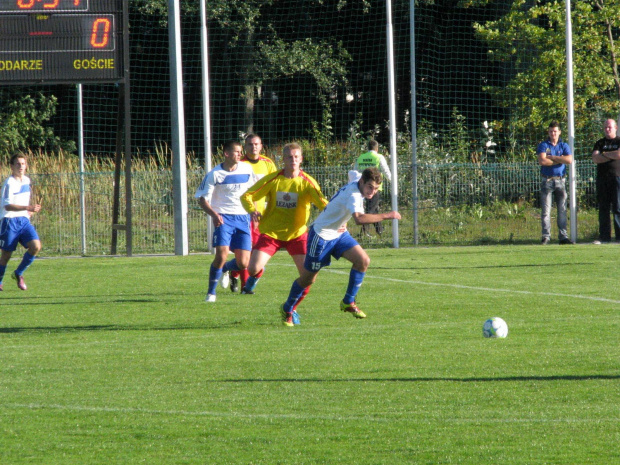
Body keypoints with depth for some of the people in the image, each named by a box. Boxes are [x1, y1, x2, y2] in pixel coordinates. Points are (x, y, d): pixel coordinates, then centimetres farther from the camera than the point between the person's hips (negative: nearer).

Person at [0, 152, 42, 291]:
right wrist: (28, 208, -32)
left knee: (36, 246, -12)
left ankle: (18, 274, 6)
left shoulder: (26, 180, 11)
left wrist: (29, 211, 14)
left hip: (24, 220, 6)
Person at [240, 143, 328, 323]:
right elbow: (247, 196, -2)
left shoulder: (307, 182, -7)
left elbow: (322, 203, -18)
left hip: (297, 233, 1)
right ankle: (255, 277, 24)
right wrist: (253, 210, -23)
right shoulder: (273, 179, -6)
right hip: (271, 232, -1)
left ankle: (291, 308, 10)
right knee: (253, 267, -17)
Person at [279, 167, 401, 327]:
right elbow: (359, 218, -48)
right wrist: (386, 216, -44)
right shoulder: (353, 194, -31)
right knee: (308, 278, 3)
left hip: (339, 233, 9)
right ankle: (287, 309, 26)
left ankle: (348, 302, 2)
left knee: (363, 261, -11)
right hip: (321, 234, -9)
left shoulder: (357, 181, -2)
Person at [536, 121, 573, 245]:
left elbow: (569, 160, -7)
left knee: (562, 209, 1)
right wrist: (560, 160, -6)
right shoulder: (543, 146, 4)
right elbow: (542, 161, -12)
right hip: (547, 181, -2)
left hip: (560, 181, 2)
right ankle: (546, 236, -3)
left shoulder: (564, 146, 11)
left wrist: (552, 157, -8)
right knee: (546, 210, -5)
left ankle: (563, 236, 3)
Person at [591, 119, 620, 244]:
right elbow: (595, 158, 2)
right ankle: (604, 236, 4)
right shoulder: (599, 143, 17)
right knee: (603, 209, 3)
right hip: (602, 178, 4)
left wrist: (604, 154, -1)